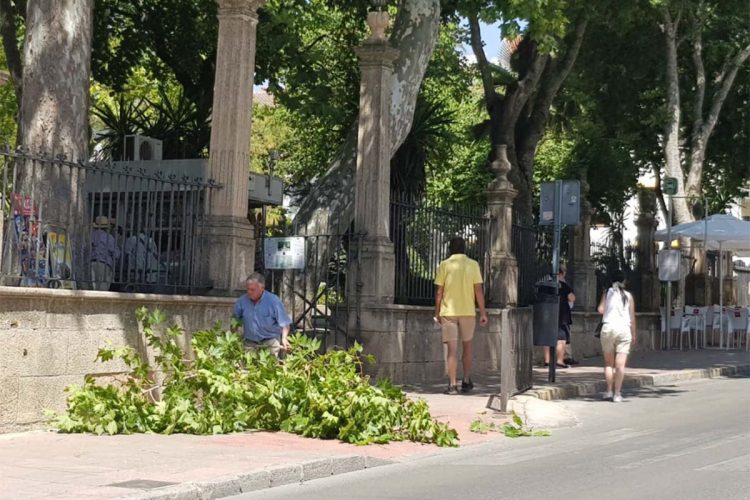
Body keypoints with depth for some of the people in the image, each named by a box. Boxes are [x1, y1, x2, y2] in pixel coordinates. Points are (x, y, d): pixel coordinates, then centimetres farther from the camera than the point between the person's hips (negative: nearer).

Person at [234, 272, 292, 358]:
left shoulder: (274, 301, -7)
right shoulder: (242, 301, 2)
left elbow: (284, 323, -4)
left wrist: (284, 338, -20)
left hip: (270, 343, -3)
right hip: (249, 344, 3)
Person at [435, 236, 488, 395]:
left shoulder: (444, 265, 0)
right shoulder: (473, 265, 1)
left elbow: (439, 292, 0)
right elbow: (478, 290, -2)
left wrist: (437, 312, 10)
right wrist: (483, 313, 2)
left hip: (448, 312, -1)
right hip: (468, 311, 1)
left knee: (452, 349, -1)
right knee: (467, 346, 17)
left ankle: (452, 385, -7)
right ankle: (466, 382, 22)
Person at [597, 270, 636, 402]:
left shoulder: (607, 293, 6)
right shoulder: (628, 296, 6)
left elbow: (600, 310, -7)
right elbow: (632, 318, 5)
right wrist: (633, 334, 12)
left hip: (608, 328, 1)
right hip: (624, 329, -1)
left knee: (608, 363, 13)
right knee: (620, 364, -3)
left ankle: (609, 390, 11)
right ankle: (617, 393, -5)